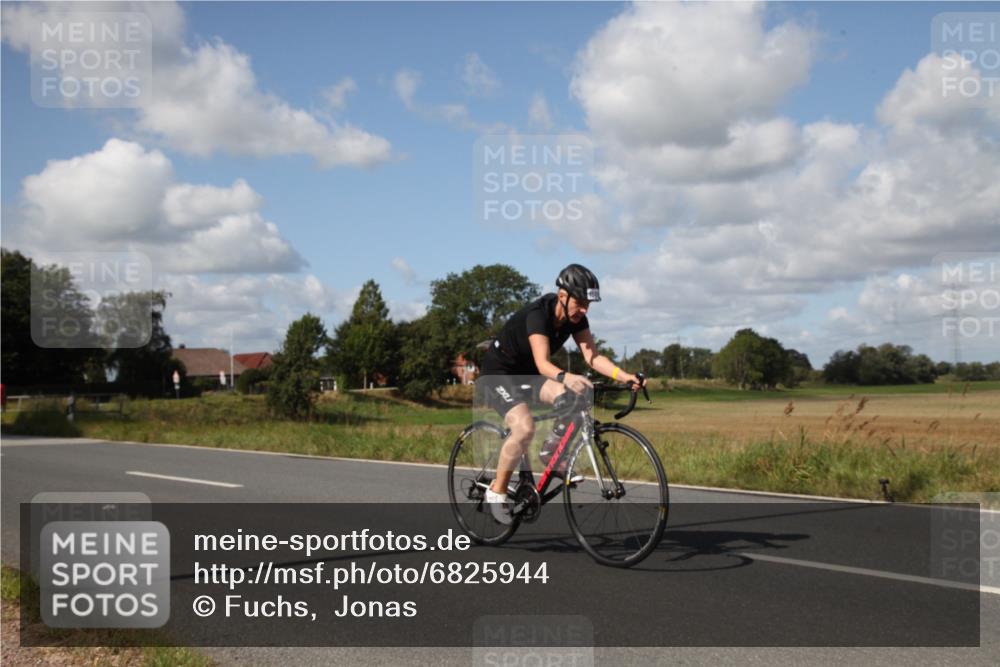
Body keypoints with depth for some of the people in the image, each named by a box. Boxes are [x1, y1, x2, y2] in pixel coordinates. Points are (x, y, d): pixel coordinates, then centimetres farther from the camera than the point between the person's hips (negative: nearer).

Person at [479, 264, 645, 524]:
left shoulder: (576, 318, -10)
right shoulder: (537, 314, -31)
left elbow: (592, 356, -16)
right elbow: (543, 363, -43)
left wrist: (623, 376, -32)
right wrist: (566, 377, -63)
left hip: (528, 373, 6)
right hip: (500, 373, -6)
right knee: (525, 428, -29)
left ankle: (553, 453, 1)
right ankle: (497, 491, -11)